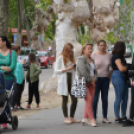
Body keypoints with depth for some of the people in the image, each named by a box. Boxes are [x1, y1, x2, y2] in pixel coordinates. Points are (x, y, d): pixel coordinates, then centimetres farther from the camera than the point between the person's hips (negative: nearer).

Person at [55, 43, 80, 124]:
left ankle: (72, 117, 13)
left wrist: (75, 68, 2)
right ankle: (66, 118, 9)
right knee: (65, 100, 2)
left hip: (72, 81, 6)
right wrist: (66, 69, -16)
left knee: (75, 100, 1)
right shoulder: (60, 58, -4)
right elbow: (56, 71, -8)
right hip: (64, 81, -5)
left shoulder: (72, 58, 14)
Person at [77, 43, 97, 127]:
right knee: (89, 100, -13)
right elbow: (83, 72, -17)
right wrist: (91, 80, -10)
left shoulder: (91, 59, 18)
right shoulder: (81, 59, -8)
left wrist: (95, 79, -1)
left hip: (91, 83, 8)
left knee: (90, 100, 3)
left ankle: (85, 118, 11)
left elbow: (95, 71, 19)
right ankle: (92, 119, -14)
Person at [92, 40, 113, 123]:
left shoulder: (109, 55, 4)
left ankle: (105, 118, 13)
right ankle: (94, 117, 2)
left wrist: (110, 74, 3)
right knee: (95, 99, -3)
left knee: (105, 99, 7)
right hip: (96, 78, -3)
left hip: (105, 79, 3)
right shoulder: (94, 55, -4)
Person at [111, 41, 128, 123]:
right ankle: (117, 118, -2)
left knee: (125, 98, 10)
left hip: (123, 78, 10)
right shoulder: (116, 56, -12)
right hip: (118, 77, -10)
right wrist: (128, 67, -1)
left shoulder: (121, 56, 19)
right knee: (119, 98, -6)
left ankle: (124, 116, 16)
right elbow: (121, 68, -18)